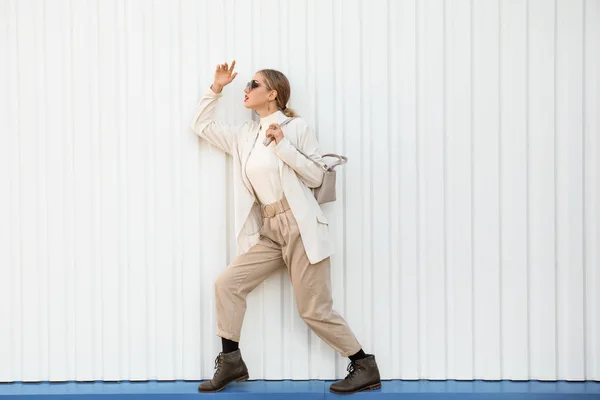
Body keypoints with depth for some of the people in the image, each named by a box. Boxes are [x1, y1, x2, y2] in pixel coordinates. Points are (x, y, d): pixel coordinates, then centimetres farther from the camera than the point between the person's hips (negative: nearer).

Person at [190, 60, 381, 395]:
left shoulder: (297, 127, -2)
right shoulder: (244, 135, 14)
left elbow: (316, 176, -6)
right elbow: (201, 125, 21)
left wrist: (283, 146, -15)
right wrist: (216, 88, 13)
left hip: (300, 226, -6)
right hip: (269, 231, 6)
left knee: (314, 309, -5)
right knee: (228, 283, -4)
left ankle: (366, 367, 9)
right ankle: (231, 362, 8)